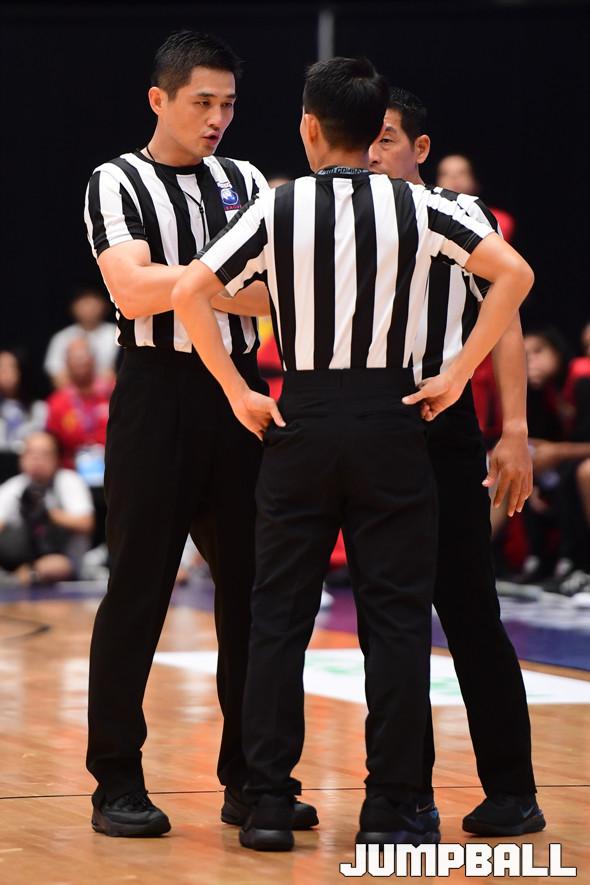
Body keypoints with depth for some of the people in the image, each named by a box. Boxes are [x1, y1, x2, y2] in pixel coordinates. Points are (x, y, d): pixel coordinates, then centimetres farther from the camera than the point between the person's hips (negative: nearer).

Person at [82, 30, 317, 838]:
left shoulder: (245, 184, 13)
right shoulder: (118, 184, -1)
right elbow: (133, 290, -15)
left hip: (238, 394, 5)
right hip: (158, 393, -5)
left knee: (251, 587, 6)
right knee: (137, 589, -2)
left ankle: (249, 778, 13)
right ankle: (118, 782, 4)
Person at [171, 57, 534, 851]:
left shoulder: (278, 209, -3)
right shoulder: (416, 207, -2)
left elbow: (190, 294, -10)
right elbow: (514, 273, -7)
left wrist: (239, 395, -3)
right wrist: (457, 376, -3)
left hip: (300, 420, 0)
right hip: (391, 420, 0)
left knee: (279, 618, 7)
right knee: (396, 619, 4)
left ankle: (269, 804, 6)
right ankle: (391, 809, 3)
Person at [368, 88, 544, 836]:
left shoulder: (459, 218, -1)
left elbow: (503, 322, -1)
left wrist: (514, 431, -8)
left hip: (444, 436, -4)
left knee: (470, 612, -3)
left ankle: (511, 790, 2)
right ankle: (409, 788, 13)